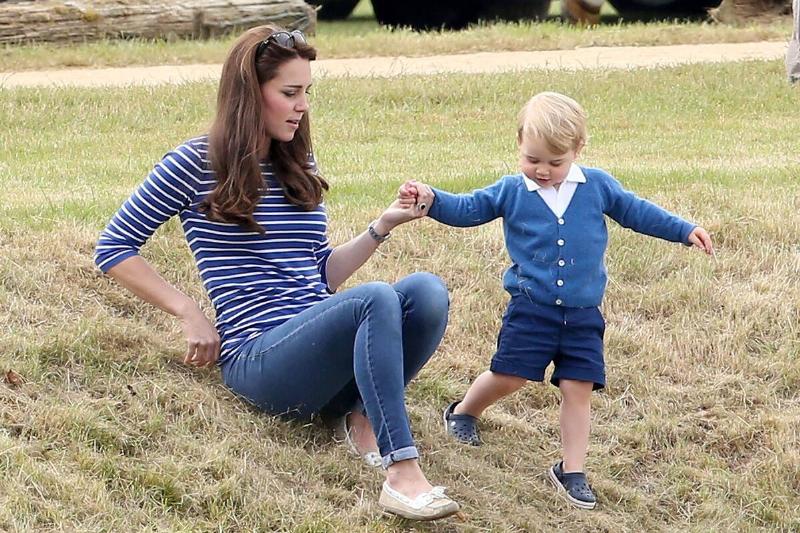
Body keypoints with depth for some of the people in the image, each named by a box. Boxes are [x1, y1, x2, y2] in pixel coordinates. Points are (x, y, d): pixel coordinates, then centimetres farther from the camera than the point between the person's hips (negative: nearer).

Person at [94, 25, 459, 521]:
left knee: (427, 289, -24)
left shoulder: (300, 166, 18)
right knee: (374, 299, -36)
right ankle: (403, 474, -43)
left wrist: (381, 228, 6)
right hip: (260, 359, -6)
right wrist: (191, 315, -5)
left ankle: (362, 414, -14)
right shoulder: (195, 164, -1)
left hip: (325, 350, 6)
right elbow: (114, 248, 3)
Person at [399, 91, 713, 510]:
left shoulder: (597, 186, 3)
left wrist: (684, 231, 10)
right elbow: (468, 209, 2)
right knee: (508, 376, -1)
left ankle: (571, 470, 7)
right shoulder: (510, 191, 1)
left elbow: (635, 212, 12)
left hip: (583, 315, 1)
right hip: (530, 309, -1)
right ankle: (463, 412, 29)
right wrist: (431, 200, -15)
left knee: (578, 389, -1)